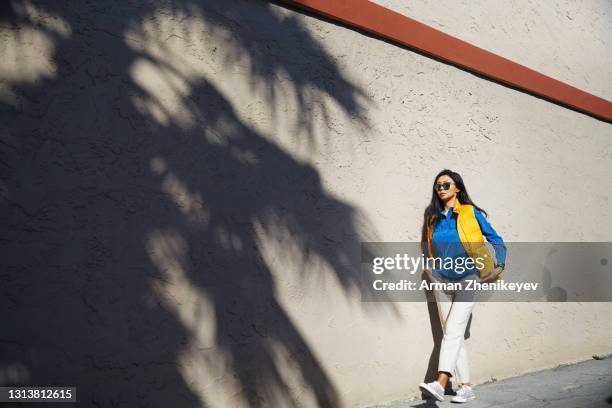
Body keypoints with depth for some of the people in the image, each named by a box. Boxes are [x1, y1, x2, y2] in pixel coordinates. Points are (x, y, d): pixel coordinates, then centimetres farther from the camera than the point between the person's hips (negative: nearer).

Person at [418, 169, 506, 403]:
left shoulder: (471, 213, -4)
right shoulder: (433, 218, 8)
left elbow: (496, 240, 0)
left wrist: (499, 267, -12)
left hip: (466, 280, -5)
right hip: (441, 281, 5)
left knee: (453, 331, -18)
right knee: (452, 335, 6)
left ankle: (440, 384, -24)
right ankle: (466, 388, 15)